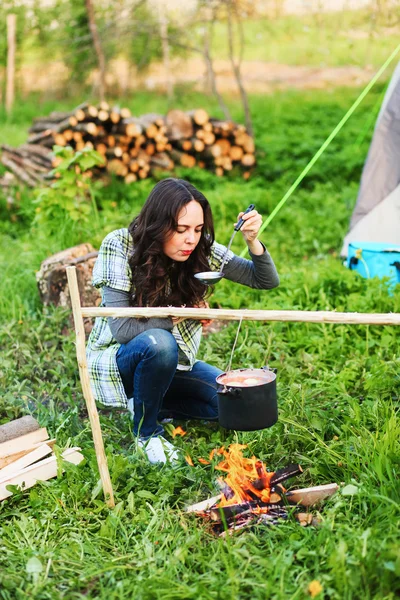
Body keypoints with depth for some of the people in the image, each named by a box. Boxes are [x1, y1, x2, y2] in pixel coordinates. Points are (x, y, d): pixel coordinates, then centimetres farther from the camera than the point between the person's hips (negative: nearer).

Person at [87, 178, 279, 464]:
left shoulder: (201, 249, -11)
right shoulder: (119, 247, -23)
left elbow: (267, 281, -7)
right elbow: (122, 328, -27)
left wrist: (253, 240, -25)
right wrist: (179, 316, -19)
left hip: (170, 362, 5)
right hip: (118, 358, -5)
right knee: (158, 343, -38)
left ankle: (148, 402, 8)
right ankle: (146, 432, -12)